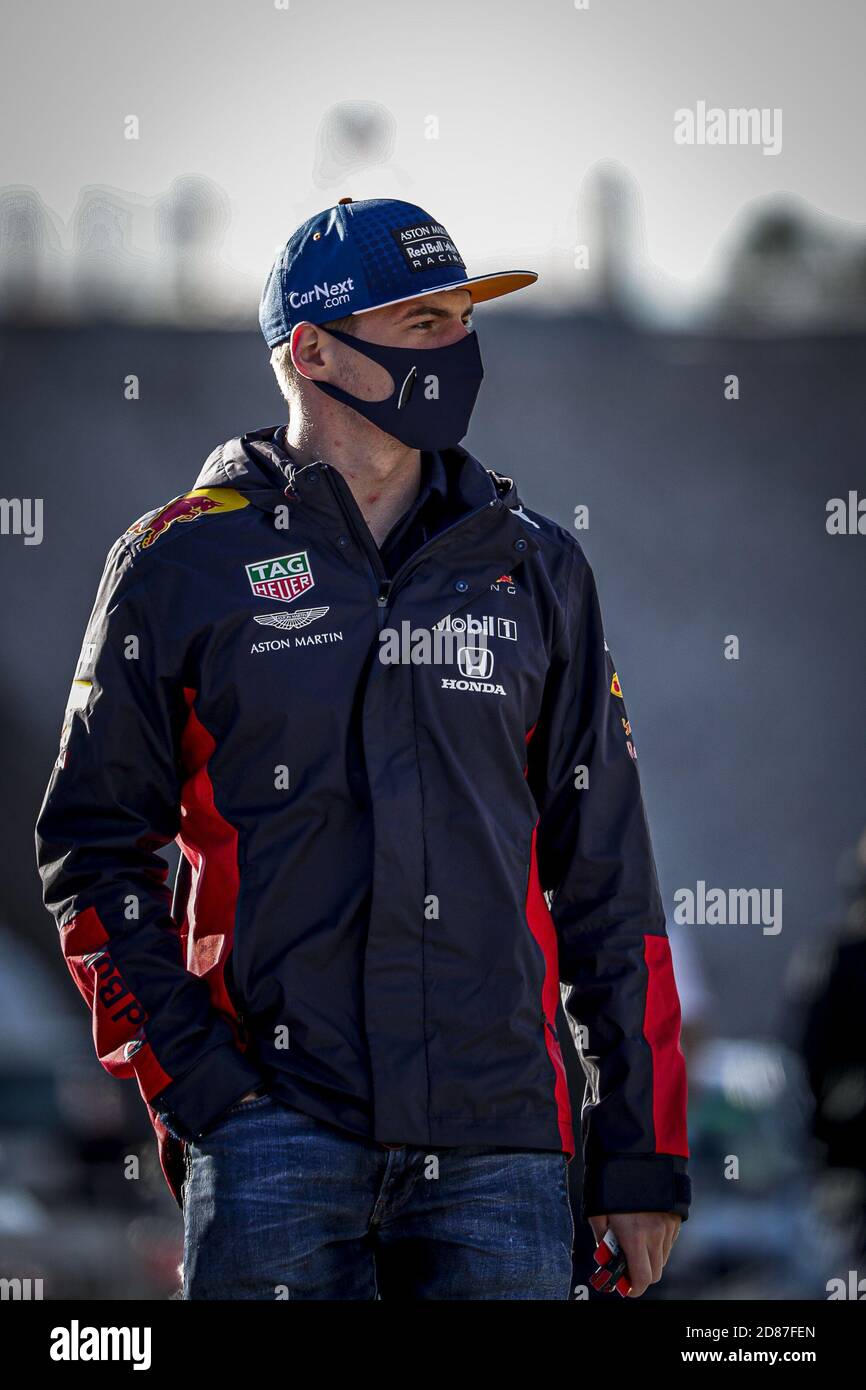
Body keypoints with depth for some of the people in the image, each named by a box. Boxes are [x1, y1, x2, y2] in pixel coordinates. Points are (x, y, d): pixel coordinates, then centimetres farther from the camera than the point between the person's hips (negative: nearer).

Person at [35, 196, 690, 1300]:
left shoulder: (534, 573, 14)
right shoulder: (183, 566, 5)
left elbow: (604, 872, 14)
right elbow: (91, 849, 6)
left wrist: (640, 1155, 8)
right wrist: (189, 1079, -6)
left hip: (498, 1137, 3)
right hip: (277, 1122, -2)